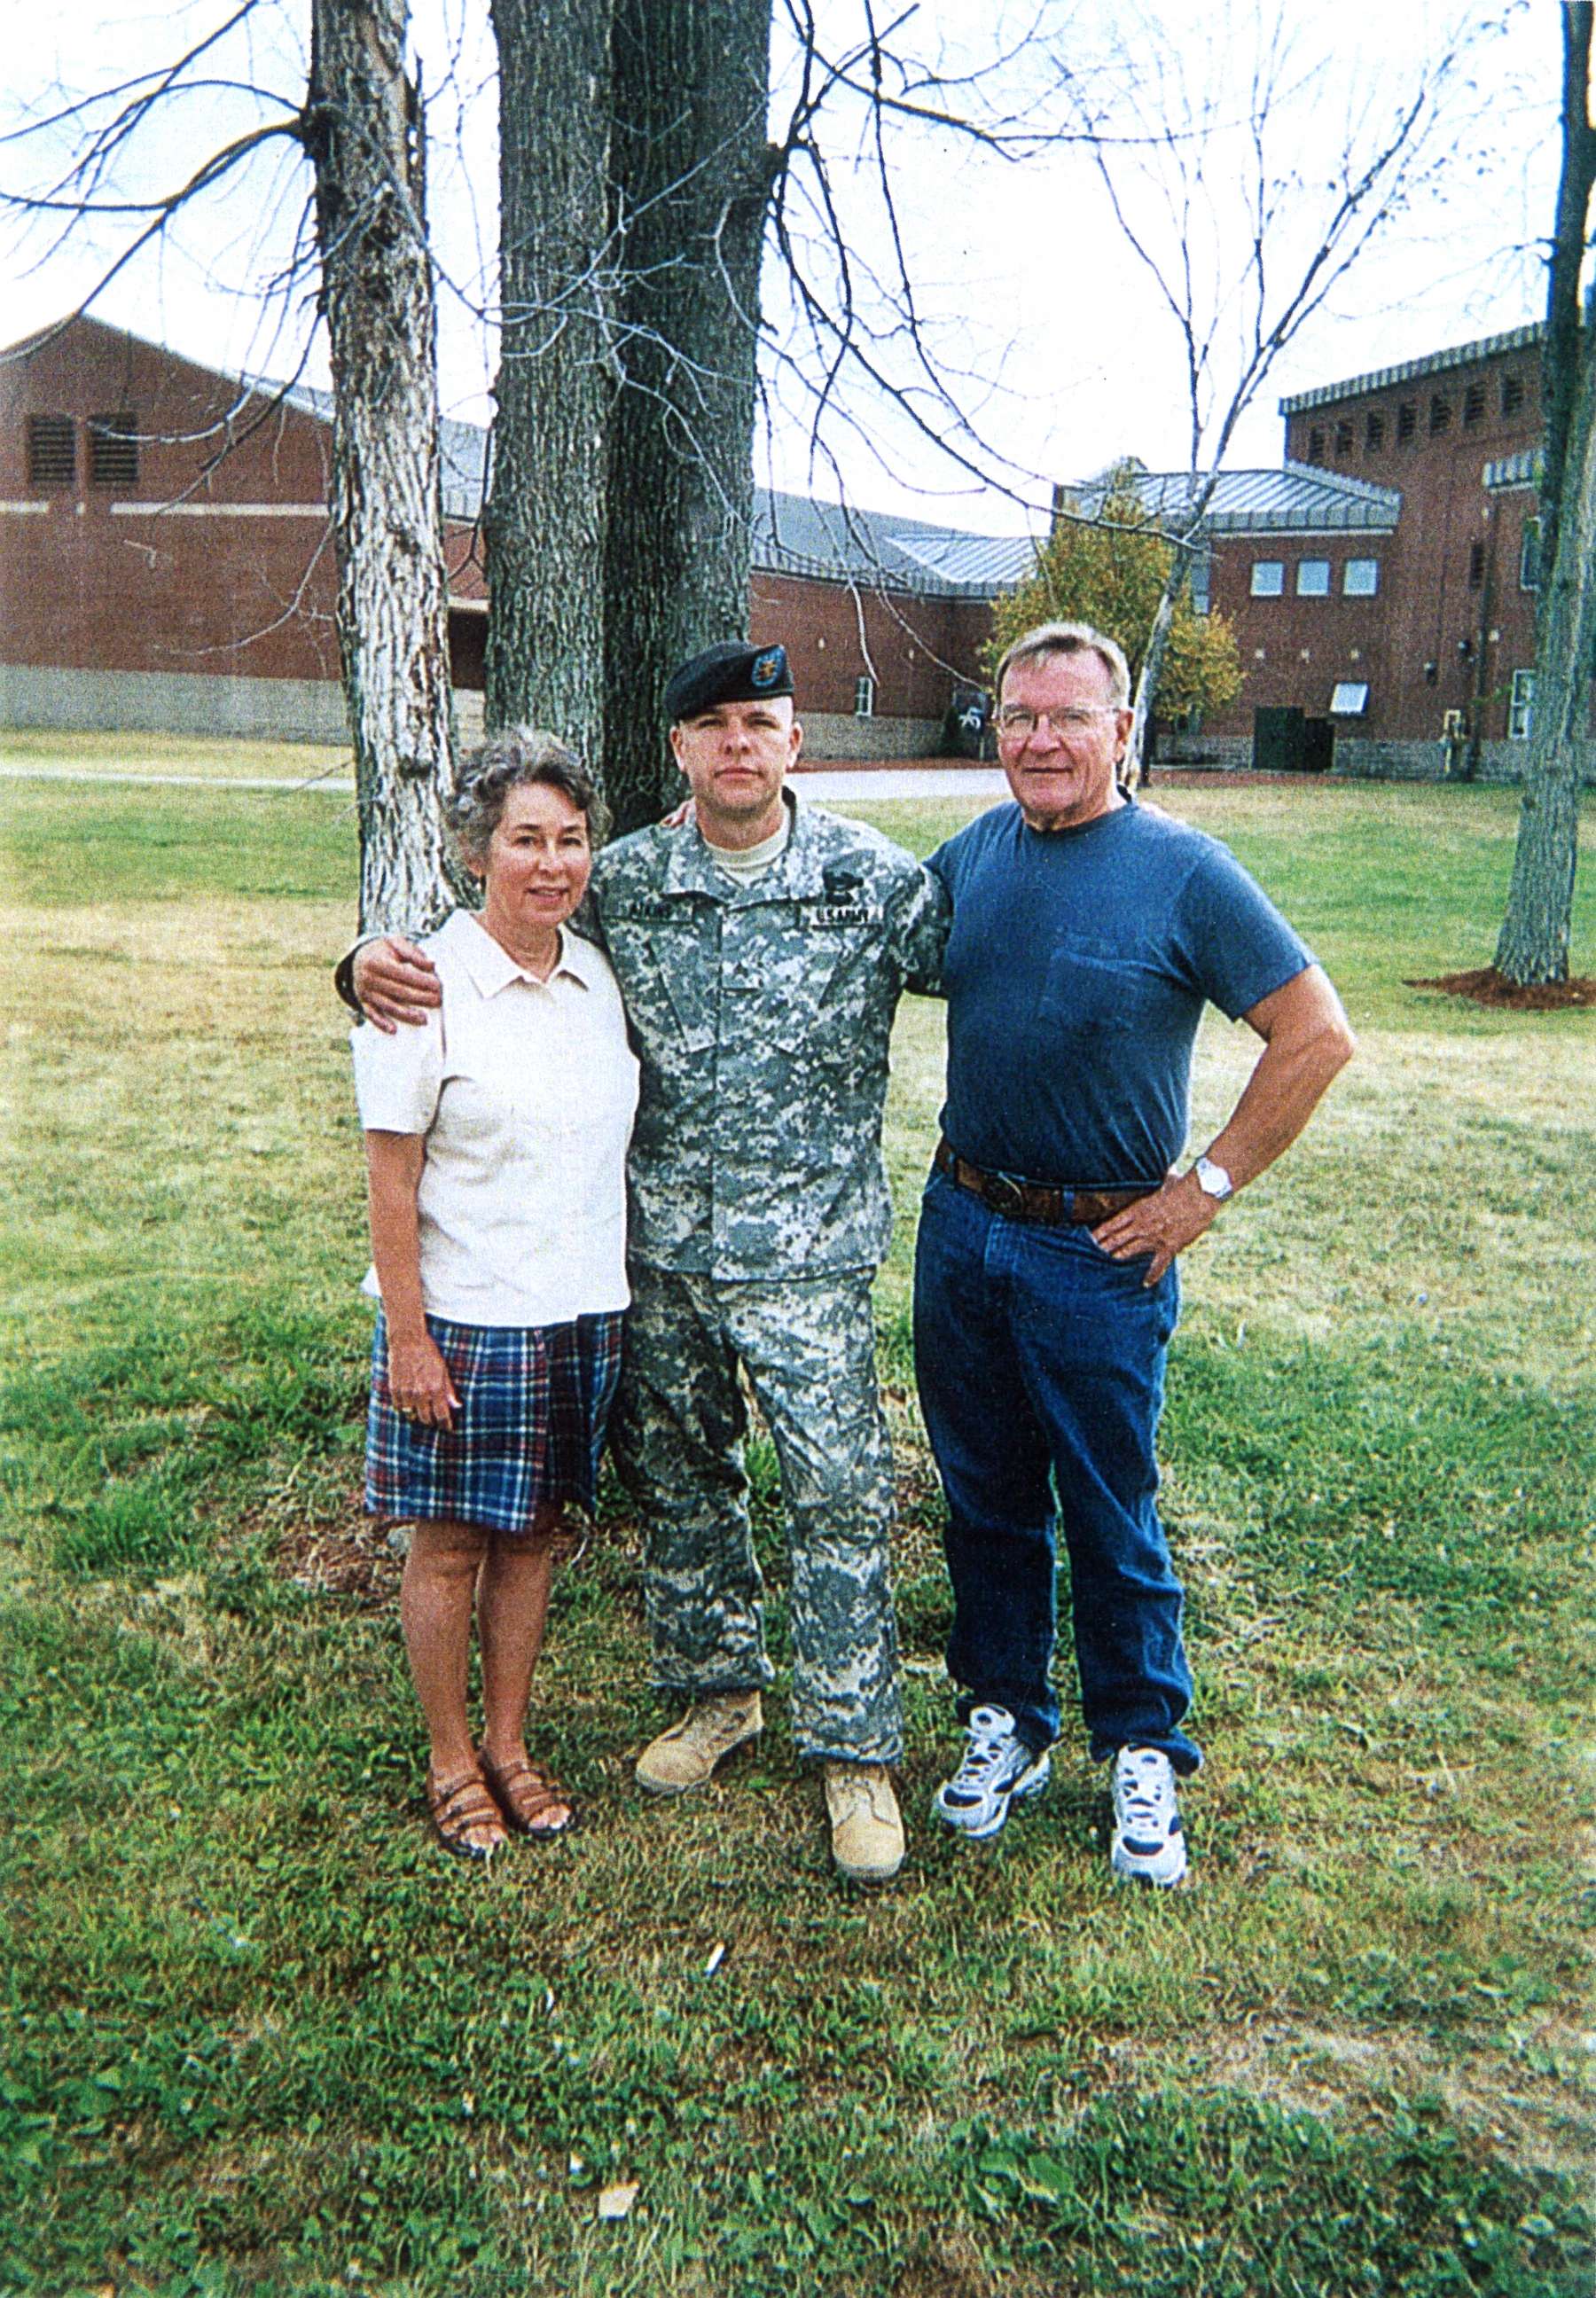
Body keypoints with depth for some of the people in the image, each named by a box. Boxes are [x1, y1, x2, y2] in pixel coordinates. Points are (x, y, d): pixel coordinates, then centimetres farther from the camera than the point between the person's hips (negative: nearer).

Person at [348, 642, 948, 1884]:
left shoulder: (877, 879, -5)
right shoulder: (621, 881, 1)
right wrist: (377, 961, -9)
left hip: (808, 1251, -3)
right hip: (660, 1246, 3)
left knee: (840, 1490, -2)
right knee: (677, 1477, 16)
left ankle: (856, 1750, 16)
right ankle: (719, 1689, 38)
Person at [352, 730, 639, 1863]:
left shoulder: (597, 975, 5)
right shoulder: (430, 986, -12)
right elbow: (391, 1181, -11)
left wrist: (611, 1289, 12)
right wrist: (408, 1339, -13)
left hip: (583, 1311, 5)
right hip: (466, 1317, -5)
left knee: (537, 1533, 15)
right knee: (451, 1543, 8)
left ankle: (510, 1747, 32)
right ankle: (451, 1764, 27)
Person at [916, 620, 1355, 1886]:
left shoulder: (1185, 871, -11)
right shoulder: (977, 851, 4)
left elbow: (1318, 1035, -10)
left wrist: (1207, 1186, -11)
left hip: (1100, 1251, -5)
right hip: (961, 1225, 5)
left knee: (1111, 1516, 7)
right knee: (985, 1495, 16)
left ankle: (1144, 1752, 27)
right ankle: (1004, 1717, 34)